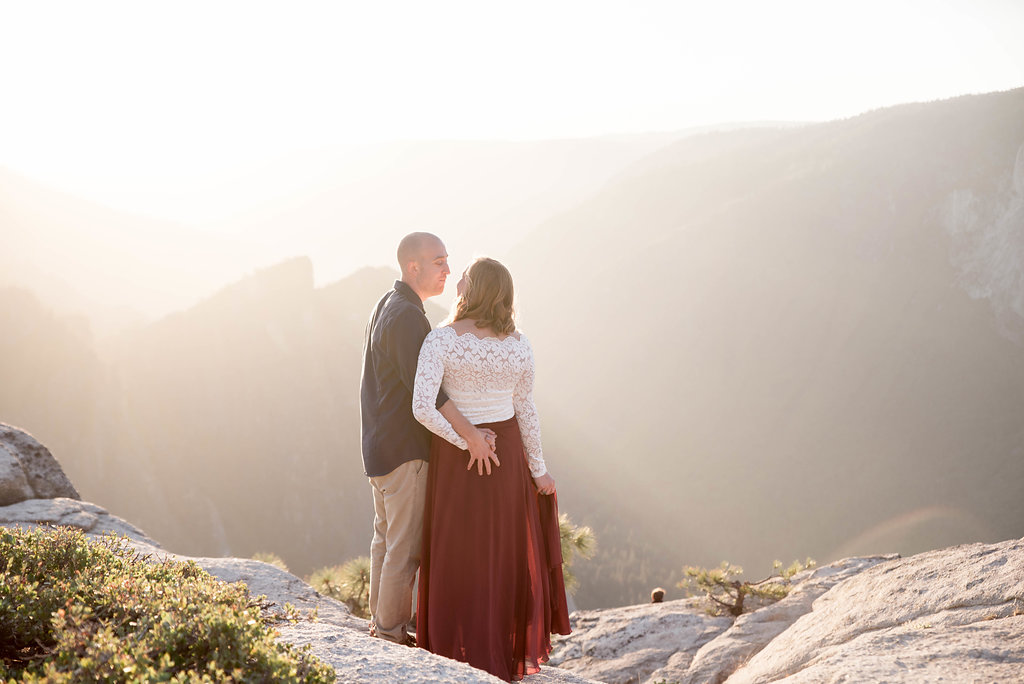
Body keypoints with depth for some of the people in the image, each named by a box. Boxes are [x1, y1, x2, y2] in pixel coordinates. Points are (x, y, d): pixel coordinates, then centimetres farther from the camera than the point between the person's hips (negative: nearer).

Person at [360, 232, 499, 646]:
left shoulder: (385, 306, 12)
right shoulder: (407, 316, -20)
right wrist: (470, 434, -29)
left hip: (379, 444, 10)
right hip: (404, 449, -10)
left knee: (386, 537, 19)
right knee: (406, 546, -1)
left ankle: (380, 623, 29)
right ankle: (392, 631, 7)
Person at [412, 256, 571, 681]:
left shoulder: (440, 340, -17)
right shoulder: (518, 345, -5)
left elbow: (422, 408, -25)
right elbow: (525, 411, -1)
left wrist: (465, 443, -12)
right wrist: (538, 469, 8)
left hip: (455, 455, -3)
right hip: (506, 453, 3)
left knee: (460, 558, 9)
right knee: (504, 554, 17)